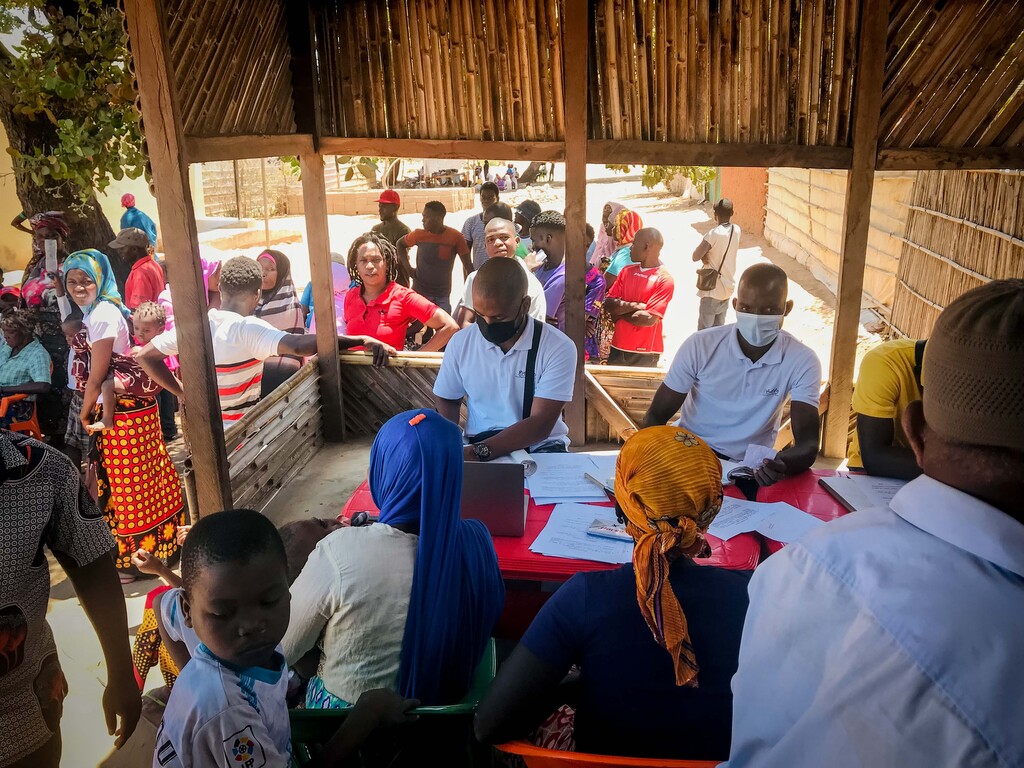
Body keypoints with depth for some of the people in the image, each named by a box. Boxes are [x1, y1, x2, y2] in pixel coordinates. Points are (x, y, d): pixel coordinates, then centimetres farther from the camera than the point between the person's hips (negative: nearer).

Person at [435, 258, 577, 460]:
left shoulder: (558, 348, -13)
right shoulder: (461, 342, -2)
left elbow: (540, 424, -18)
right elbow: (448, 401, 12)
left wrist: (480, 452, -31)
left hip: (539, 446, -2)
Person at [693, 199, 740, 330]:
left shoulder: (714, 234, -21)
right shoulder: (737, 230, 1)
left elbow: (695, 257, -25)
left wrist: (704, 253, -5)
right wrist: (707, 253, -4)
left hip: (713, 289, -7)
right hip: (728, 287, 7)